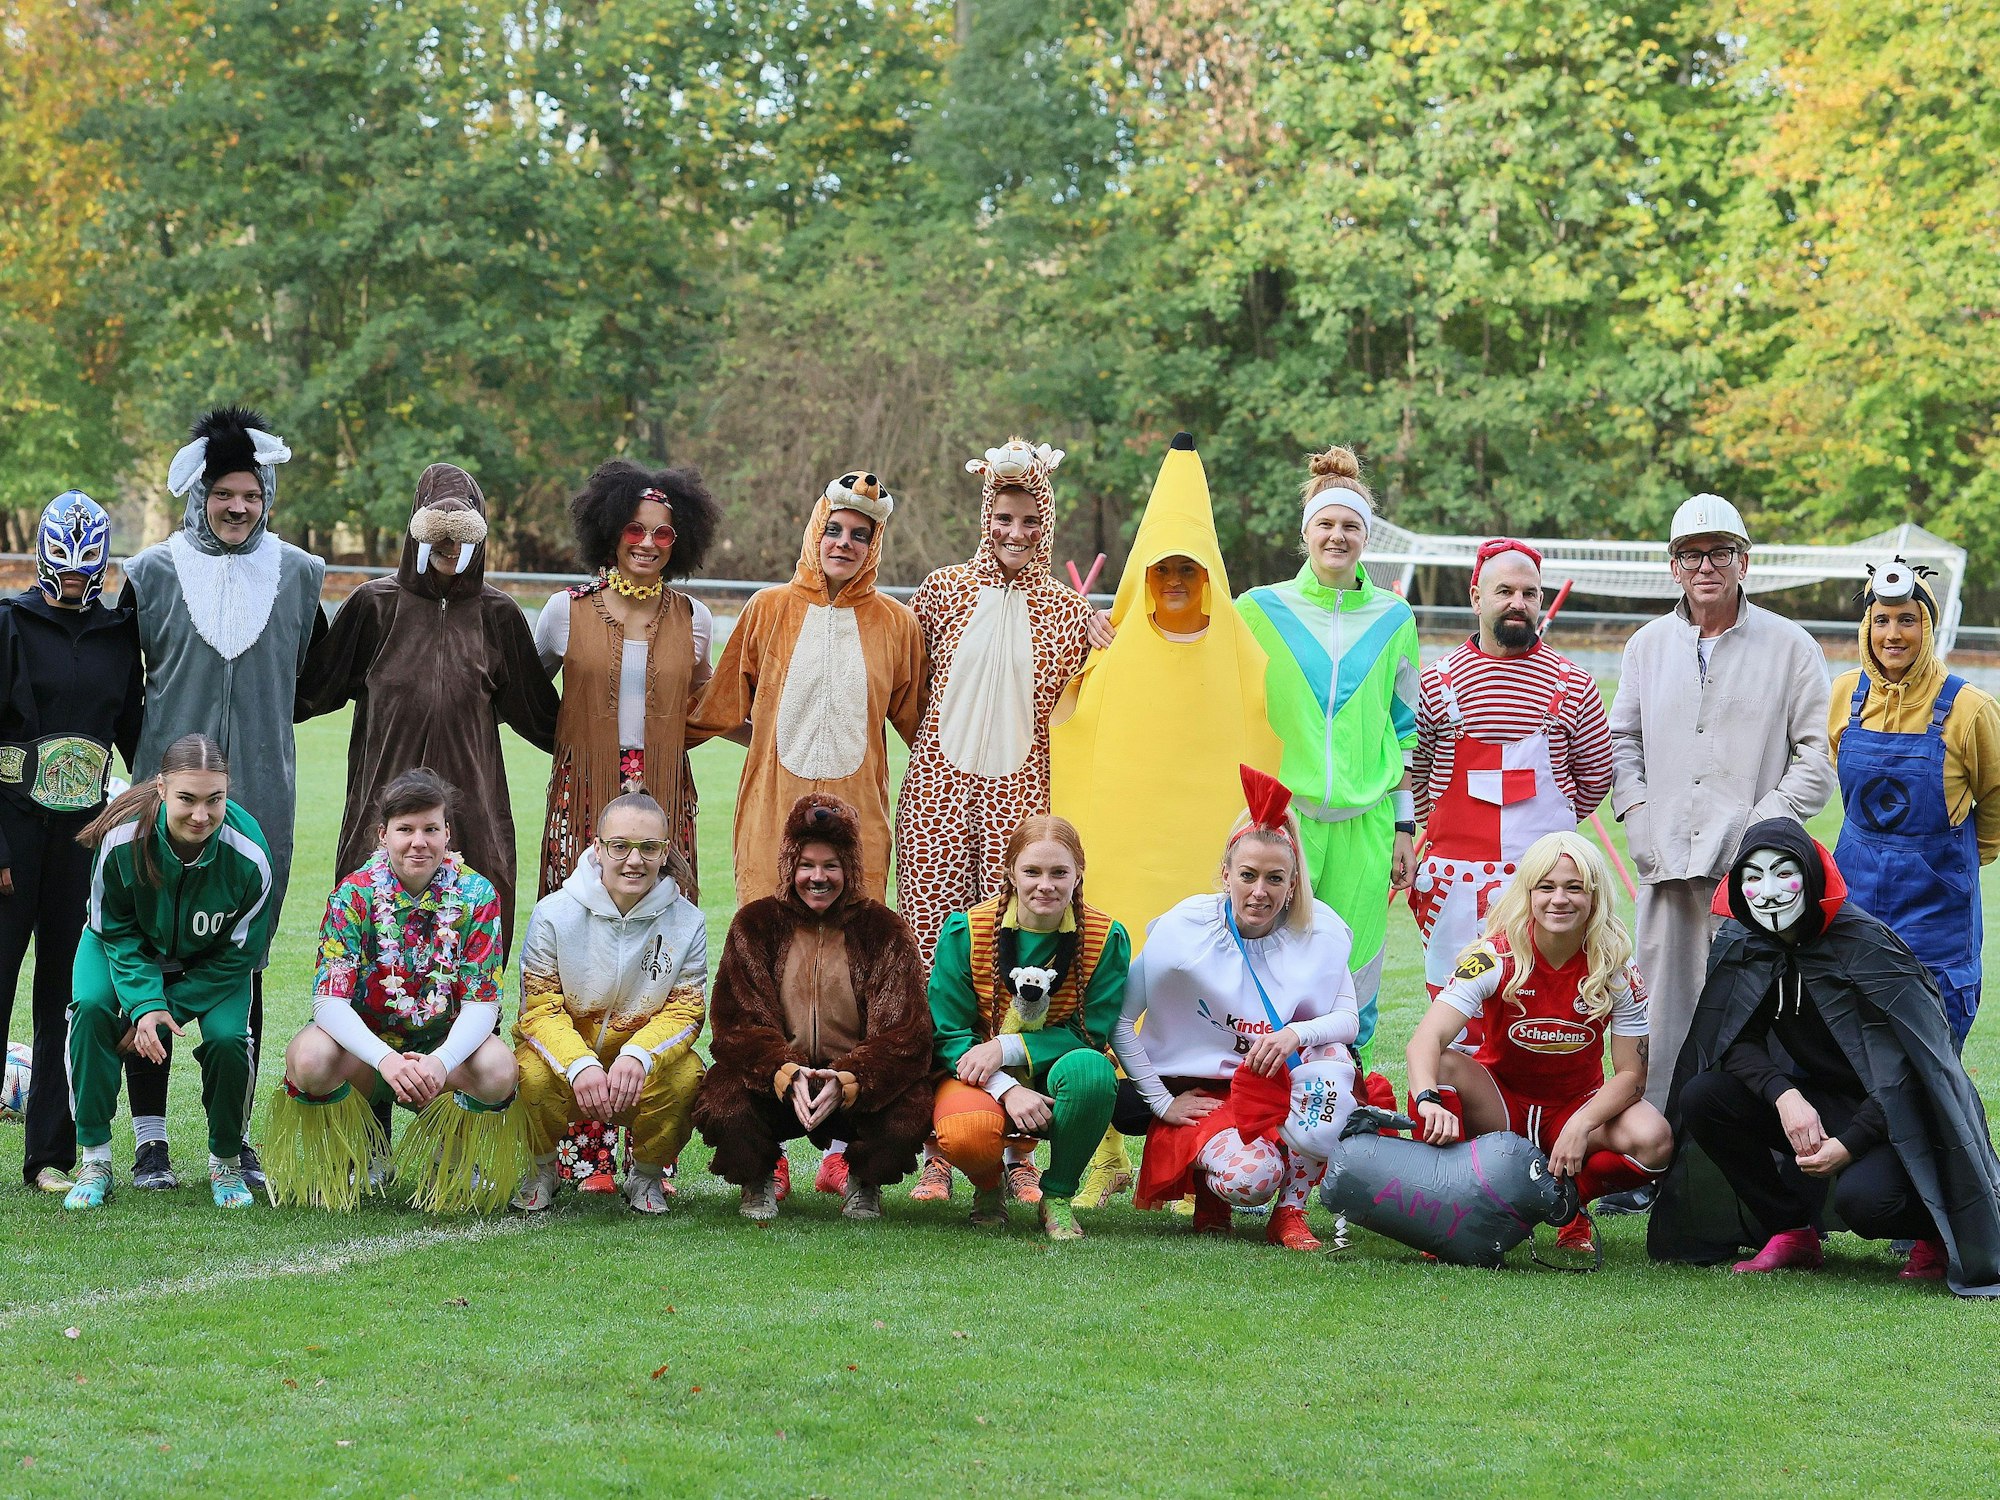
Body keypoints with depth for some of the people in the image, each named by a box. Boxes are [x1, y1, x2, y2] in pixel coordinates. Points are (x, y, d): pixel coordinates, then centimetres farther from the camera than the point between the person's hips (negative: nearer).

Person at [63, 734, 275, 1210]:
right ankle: (94, 1162, -16)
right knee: (91, 1006, -28)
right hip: (130, 945, 0)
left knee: (228, 1038, -26)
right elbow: (115, 931, -16)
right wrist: (145, 1002, -30)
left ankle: (225, 1164, 2)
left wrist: (169, 1009, -23)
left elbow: (238, 954, -18)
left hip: (210, 962, 0)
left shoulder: (249, 857, -32)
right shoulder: (122, 838, -32)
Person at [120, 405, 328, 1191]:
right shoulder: (153, 575, 1)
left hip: (259, 801, 1)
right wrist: (156, 753, 8)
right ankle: (150, 1139, 6)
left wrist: (252, 722, 11)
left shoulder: (299, 575, 6)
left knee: (243, 969, 6)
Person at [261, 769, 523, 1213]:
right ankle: (357, 1155, 1)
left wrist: (441, 1061, -35)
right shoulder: (355, 894, -12)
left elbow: (482, 1002, -13)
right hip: (364, 1043, 0)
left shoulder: (474, 894, -9)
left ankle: (448, 1160, 2)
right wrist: (387, 1060, -39)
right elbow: (329, 1000, -20)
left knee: (498, 1071, -33)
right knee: (310, 1058, -34)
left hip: (445, 1046, 0)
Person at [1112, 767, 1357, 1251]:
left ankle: (1290, 1211, -14)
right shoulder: (1183, 930, -13)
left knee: (1333, 1059, -31)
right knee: (1250, 1178, -34)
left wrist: (1297, 1033, -29)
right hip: (1201, 1095, -3)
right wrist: (1160, 1101, -10)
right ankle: (1207, 1180, 7)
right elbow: (1118, 1019, -9)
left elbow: (1349, 1019, -8)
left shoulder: (1319, 931, -7)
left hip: (1279, 1091, 3)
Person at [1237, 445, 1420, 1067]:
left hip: (1364, 820, 1)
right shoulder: (1261, 609, 4)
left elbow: (1405, 729, 14)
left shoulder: (1394, 619, 9)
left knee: (1353, 975, 2)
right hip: (1281, 811, -1)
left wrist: (1405, 825, 10)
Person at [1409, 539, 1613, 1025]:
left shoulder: (1572, 684, 4)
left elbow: (1595, 775, 14)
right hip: (1457, 872, 0)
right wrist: (1440, 828, 10)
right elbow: (1412, 767, 13)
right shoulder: (1437, 681, 4)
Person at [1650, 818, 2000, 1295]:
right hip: (1818, 1100, 6)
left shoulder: (1862, 945, -21)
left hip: (1895, 1113, -6)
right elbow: (1738, 1043, -1)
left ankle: (1934, 1232, 2)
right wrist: (1785, 1096, -22)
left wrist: (1849, 1144, -28)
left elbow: (1908, 1065, -21)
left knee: (1861, 1195, -35)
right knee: (1701, 1098, -15)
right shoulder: (1739, 946, -3)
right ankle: (1794, 1235, -1)